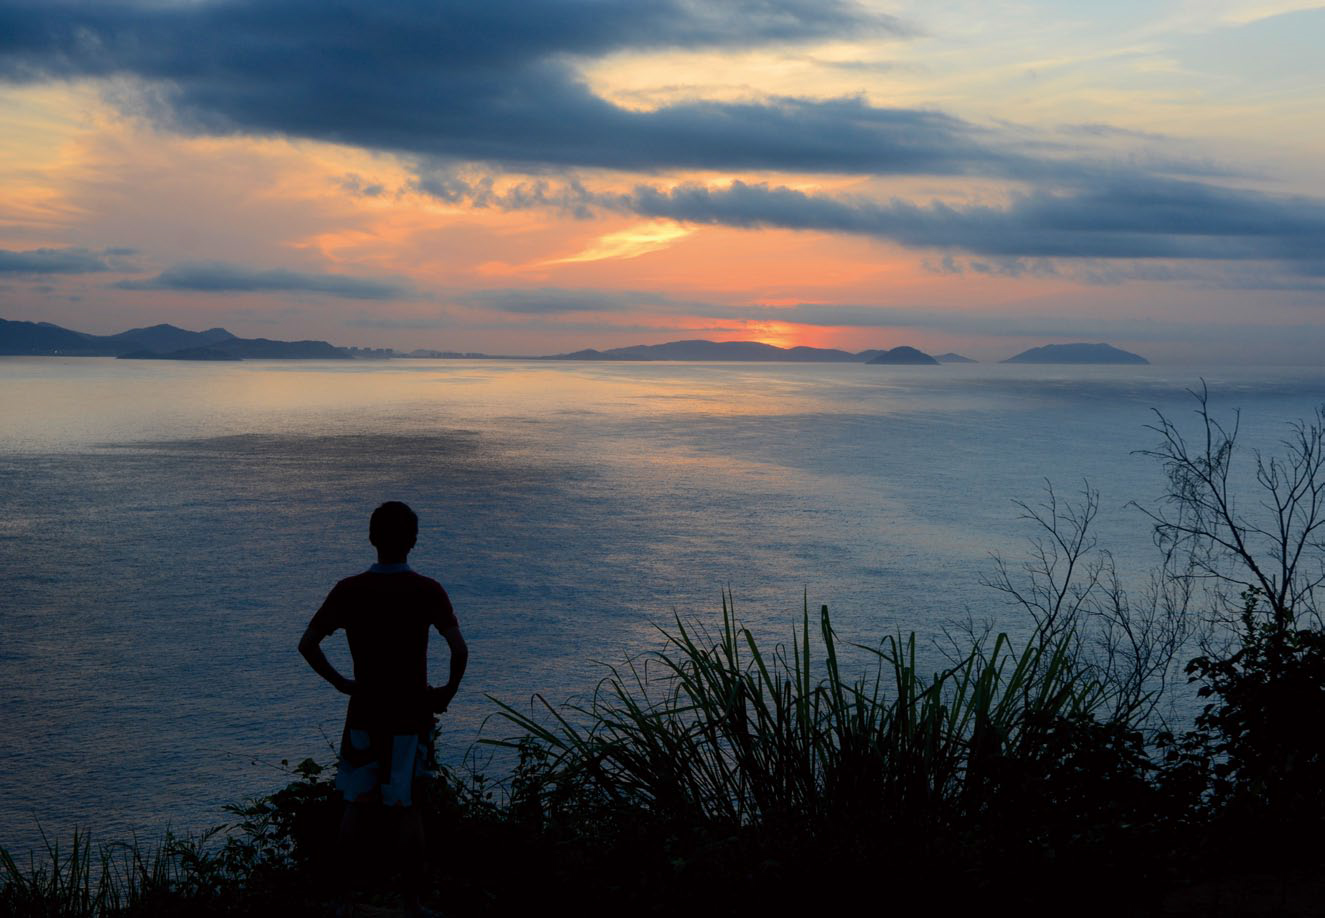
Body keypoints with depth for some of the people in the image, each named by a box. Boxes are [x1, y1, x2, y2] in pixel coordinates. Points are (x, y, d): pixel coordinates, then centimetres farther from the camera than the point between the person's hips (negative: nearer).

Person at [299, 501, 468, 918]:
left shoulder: (348, 590, -3)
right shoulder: (427, 591, -10)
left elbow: (307, 644, -5)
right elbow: (459, 648, -19)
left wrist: (340, 683, 5)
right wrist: (448, 691, -4)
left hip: (364, 712, 2)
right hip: (410, 715, -2)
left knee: (357, 806, 13)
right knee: (405, 809, 7)